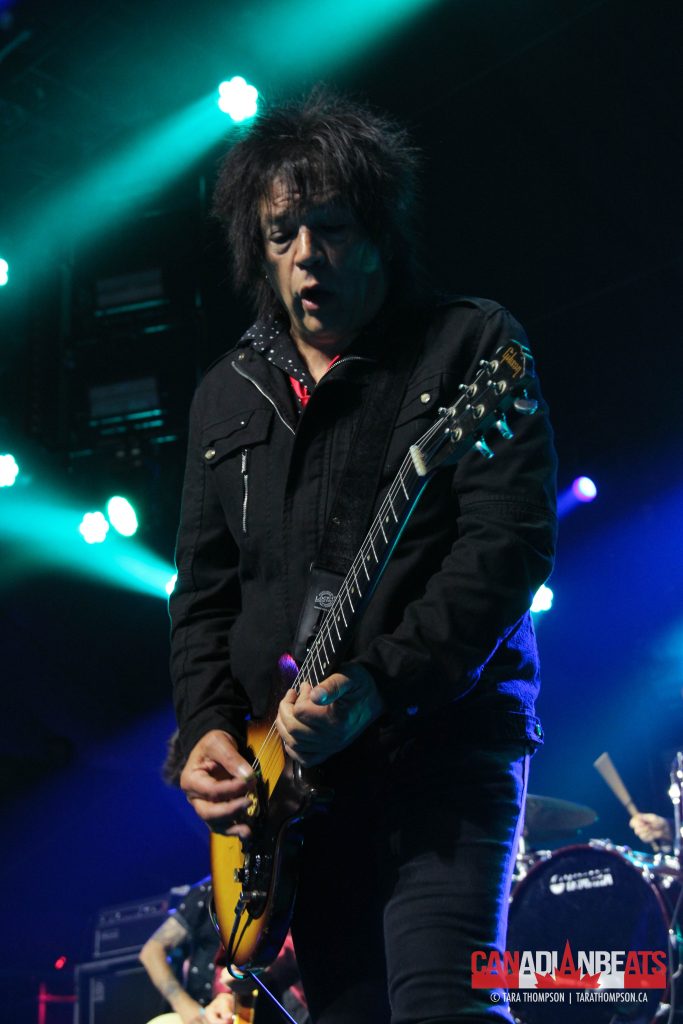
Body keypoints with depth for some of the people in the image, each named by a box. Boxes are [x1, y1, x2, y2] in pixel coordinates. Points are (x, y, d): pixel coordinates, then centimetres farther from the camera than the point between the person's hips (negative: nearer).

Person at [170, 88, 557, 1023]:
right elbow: (203, 589, 19)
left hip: (446, 734, -5)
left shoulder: (471, 345, 0)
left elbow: (509, 542, -11)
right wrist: (208, 725, 1)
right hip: (294, 768, 6)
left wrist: (379, 685, -21)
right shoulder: (228, 394, 17)